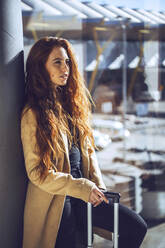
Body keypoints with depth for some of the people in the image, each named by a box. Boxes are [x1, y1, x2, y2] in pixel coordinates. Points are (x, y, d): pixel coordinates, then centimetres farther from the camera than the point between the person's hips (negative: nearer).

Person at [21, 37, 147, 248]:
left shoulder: (70, 103, 10)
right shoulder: (33, 114, -12)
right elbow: (37, 173, -13)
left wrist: (97, 184, -2)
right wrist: (84, 188, -14)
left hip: (84, 195, 7)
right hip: (54, 200, -6)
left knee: (136, 227, -1)